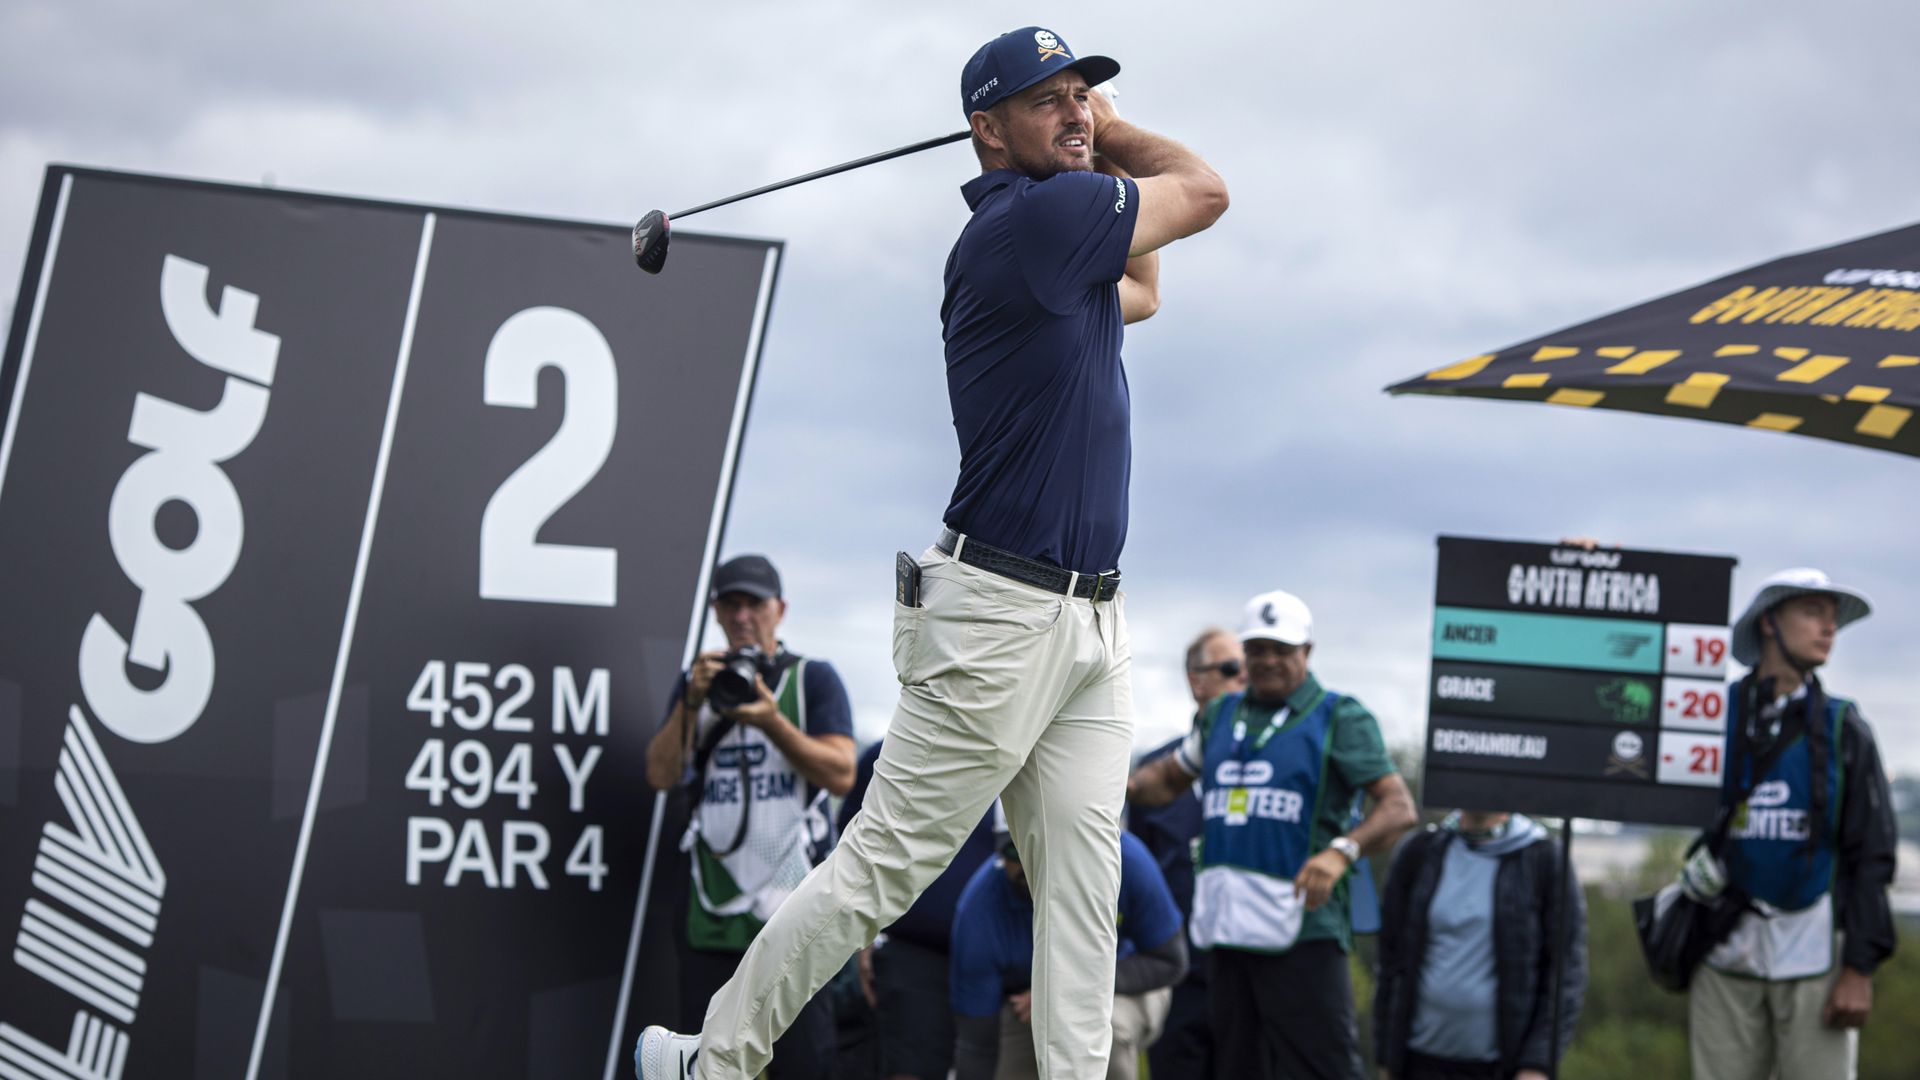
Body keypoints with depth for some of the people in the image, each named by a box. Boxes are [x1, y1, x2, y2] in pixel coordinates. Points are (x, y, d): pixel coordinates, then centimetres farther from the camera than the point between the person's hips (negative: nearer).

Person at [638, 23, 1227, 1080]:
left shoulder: (1065, 230, 13)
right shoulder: (1033, 217, -15)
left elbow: (1141, 295, 34)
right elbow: (1204, 191, -3)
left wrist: (1095, 135, 23)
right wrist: (1116, 140, 16)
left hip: (1090, 622, 9)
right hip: (997, 617, -9)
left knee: (1083, 880, 3)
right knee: (883, 864, -3)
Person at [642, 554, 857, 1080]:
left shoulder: (814, 679, 8)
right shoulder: (697, 684, 17)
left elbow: (841, 774, -4)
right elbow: (661, 775, 5)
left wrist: (773, 722, -16)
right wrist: (692, 702, -8)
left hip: (793, 907, -3)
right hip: (713, 911, 3)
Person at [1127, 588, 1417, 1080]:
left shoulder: (1340, 718, 1)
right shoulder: (1220, 717, 18)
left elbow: (1398, 808, -8)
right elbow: (1168, 778, 31)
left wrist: (1341, 851, -27)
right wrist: (1127, 784, 7)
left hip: (1304, 931, -6)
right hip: (1228, 928, 6)